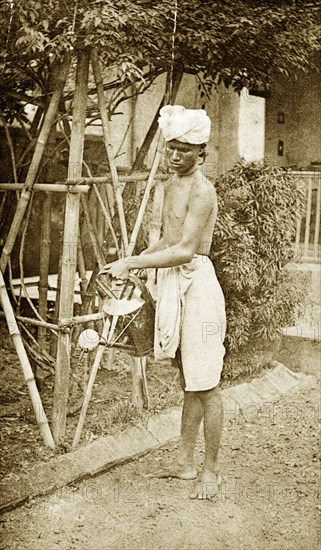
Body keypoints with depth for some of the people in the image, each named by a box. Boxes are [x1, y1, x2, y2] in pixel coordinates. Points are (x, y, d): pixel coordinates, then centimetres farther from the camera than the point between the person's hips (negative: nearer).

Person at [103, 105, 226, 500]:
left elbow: (185, 250, -22)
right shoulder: (171, 184, 15)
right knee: (188, 380, 17)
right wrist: (131, 263, 10)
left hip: (196, 285, -9)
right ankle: (184, 461, 27)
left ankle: (211, 471, 12)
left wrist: (131, 263, -18)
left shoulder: (202, 191, -15)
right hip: (171, 284, 9)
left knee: (205, 386, -1)